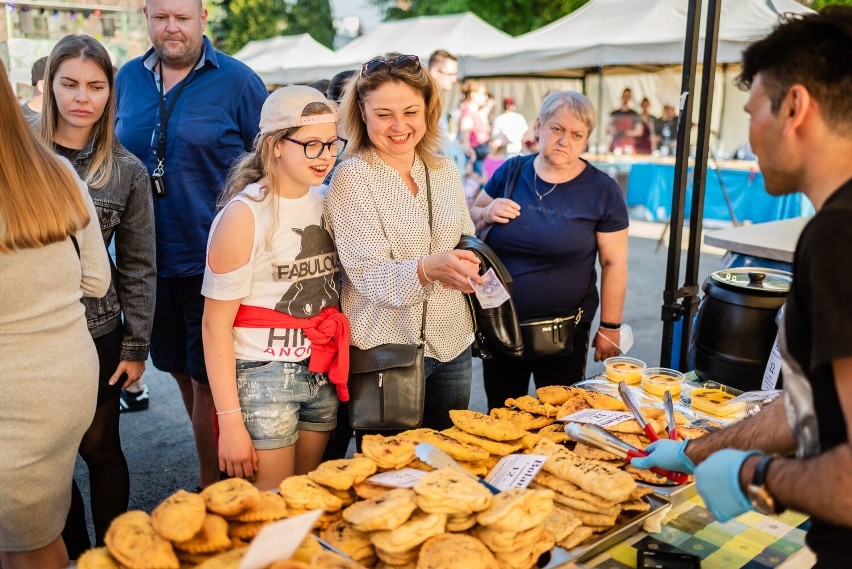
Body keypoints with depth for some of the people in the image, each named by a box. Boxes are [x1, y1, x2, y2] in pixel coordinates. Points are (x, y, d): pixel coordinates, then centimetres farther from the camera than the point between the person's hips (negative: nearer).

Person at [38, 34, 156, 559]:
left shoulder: (127, 172, -3)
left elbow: (139, 268, -1)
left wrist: (136, 347, -2)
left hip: (98, 336, -1)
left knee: (100, 449, 12)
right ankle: (75, 551, 35)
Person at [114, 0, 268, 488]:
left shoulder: (237, 81, -6)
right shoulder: (127, 79, 8)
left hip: (213, 262, -5)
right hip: (152, 261, 5)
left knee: (208, 380, 1)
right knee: (181, 371, 17)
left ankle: (211, 488, 19)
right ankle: (215, 467, 38)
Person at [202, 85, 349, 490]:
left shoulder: (327, 203, 6)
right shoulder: (244, 215, -12)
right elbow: (215, 325, -12)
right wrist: (230, 421, -14)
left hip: (322, 376, 6)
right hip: (263, 378, -5)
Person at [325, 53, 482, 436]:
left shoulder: (444, 170, 5)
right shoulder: (352, 179, -11)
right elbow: (370, 275, -18)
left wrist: (462, 267, -6)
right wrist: (428, 269, -36)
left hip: (453, 343, 5)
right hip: (388, 347, -5)